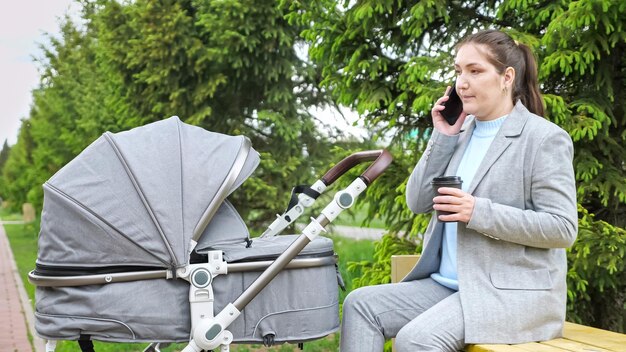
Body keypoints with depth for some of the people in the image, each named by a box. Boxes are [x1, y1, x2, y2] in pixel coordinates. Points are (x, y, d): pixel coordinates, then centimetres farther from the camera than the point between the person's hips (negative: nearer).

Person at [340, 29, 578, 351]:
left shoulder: (545, 138, -8)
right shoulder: (461, 131, 11)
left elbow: (563, 228, -14)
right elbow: (417, 202, 8)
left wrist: (479, 212, -21)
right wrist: (443, 137, -1)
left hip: (514, 292, -7)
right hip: (448, 284, 7)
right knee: (361, 304, -9)